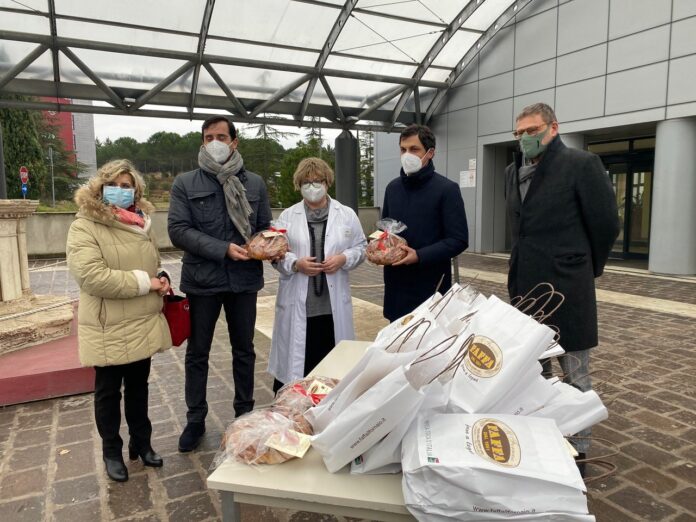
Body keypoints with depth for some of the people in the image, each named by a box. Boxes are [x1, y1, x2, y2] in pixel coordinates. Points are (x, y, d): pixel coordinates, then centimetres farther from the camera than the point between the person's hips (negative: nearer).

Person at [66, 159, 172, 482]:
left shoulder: (141, 223, 9)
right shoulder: (84, 227, -12)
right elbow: (92, 276, -25)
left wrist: (160, 280, -1)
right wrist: (145, 282, -21)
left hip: (143, 325, 6)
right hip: (108, 330, -5)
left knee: (138, 387, 19)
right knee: (108, 392, 12)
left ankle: (141, 443, 35)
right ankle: (112, 451, 30)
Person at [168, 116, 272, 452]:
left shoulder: (254, 183, 5)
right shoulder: (185, 184, -1)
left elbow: (265, 226, 9)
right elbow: (178, 231, -10)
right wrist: (223, 249, -20)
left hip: (244, 279, 2)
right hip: (202, 279, -1)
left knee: (244, 350, 15)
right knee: (197, 353, 11)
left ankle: (245, 413, 32)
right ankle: (195, 419, 29)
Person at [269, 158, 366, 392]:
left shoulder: (347, 215, 7)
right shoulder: (287, 216, 6)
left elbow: (360, 248, 8)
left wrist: (343, 259, -11)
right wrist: (295, 264, -14)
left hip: (333, 303, 1)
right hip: (297, 303, 0)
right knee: (296, 359, 4)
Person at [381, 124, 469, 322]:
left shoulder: (447, 189, -7)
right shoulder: (393, 187, 11)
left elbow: (459, 240, -11)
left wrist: (419, 256, -21)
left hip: (431, 286, -5)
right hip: (396, 285, 5)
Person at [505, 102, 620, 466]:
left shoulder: (581, 164, -8)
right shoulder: (513, 172, 10)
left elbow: (606, 222, -5)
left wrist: (587, 269, 5)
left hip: (566, 289, -6)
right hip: (525, 287, 6)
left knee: (575, 375, 7)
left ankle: (577, 447, 24)